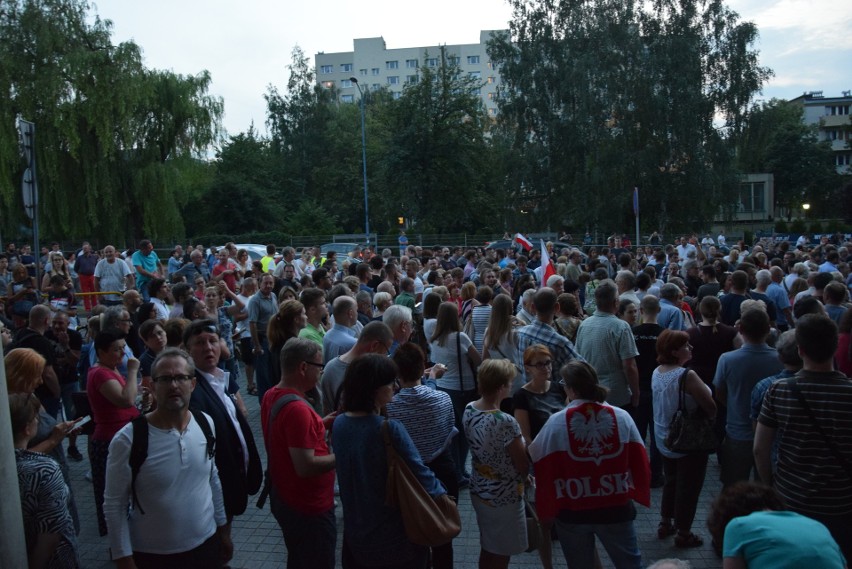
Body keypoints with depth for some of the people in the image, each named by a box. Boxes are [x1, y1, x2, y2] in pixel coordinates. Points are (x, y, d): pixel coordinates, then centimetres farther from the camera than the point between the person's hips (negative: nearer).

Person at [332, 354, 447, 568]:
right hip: (392, 534, -6)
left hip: (355, 529, 6)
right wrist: (441, 494, -4)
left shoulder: (339, 423, -7)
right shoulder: (389, 429, -27)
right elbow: (419, 471, -22)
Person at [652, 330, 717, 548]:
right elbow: (711, 407, -21)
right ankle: (683, 533, 21)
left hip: (664, 439, 7)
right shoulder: (686, 375, -26)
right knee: (688, 487, 9)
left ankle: (665, 524, 34)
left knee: (671, 481, 23)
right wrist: (709, 417, -1)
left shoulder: (657, 373, -2)